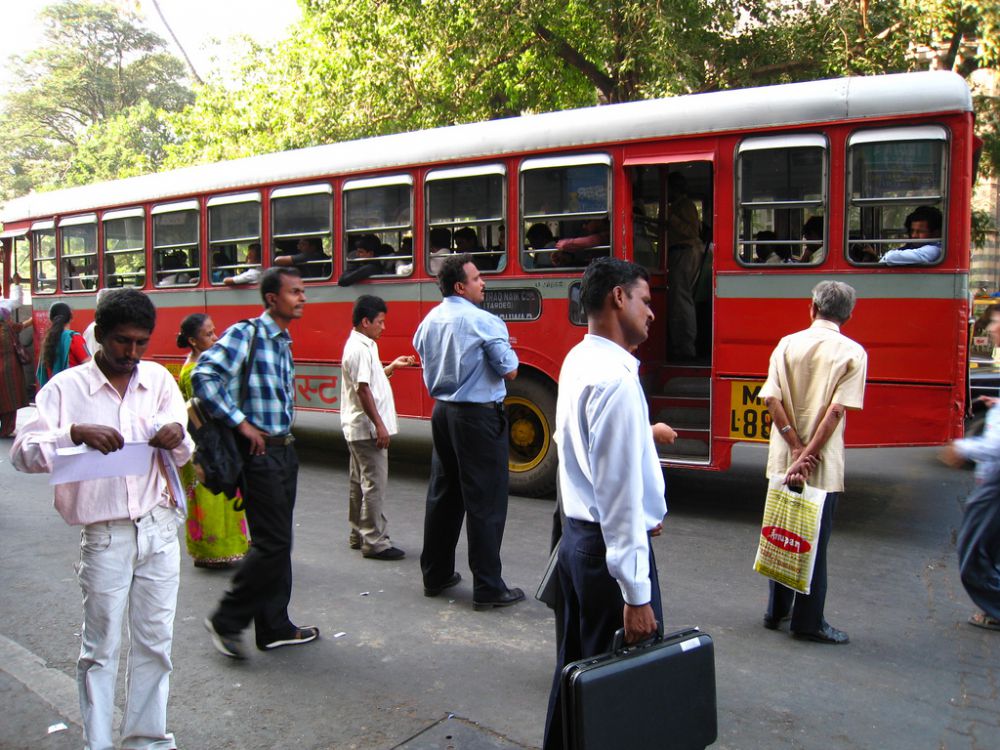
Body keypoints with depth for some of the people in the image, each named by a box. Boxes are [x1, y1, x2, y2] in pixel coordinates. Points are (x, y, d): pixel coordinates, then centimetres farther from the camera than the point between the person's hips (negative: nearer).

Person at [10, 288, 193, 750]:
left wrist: (177, 437, -17)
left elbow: (181, 457, 6)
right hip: (105, 536, -3)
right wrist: (75, 432, -26)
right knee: (101, 648, 7)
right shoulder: (66, 387, -5)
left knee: (154, 642, 12)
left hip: (159, 528, 3)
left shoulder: (158, 379, 4)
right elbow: (22, 453, -10)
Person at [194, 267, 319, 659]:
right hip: (259, 451, -9)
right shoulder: (245, 334, -12)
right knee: (271, 543, -6)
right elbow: (203, 375, -23)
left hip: (284, 449, 9)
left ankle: (274, 627, 24)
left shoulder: (284, 342, 14)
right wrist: (241, 423, -20)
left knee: (278, 541, 13)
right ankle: (227, 620, 12)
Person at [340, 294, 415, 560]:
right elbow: (362, 390, -21)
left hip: (357, 429, 11)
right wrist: (379, 425, -21)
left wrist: (392, 366, 14)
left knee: (360, 483, 16)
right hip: (367, 428, -11)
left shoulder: (362, 345, 15)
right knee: (374, 484, -6)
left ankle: (359, 535, 26)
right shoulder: (360, 349, -17)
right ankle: (374, 541, -1)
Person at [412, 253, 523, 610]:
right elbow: (510, 370, -13)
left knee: (442, 496, 16)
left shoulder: (429, 322, 8)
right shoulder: (484, 322, -15)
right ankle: (488, 588, 4)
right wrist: (503, 351, 5)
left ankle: (436, 575, 27)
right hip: (479, 416, -8)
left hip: (442, 413, 8)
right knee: (485, 502, -1)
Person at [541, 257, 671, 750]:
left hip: (577, 537, 10)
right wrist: (636, 594, -22)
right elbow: (618, 490, -25)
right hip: (610, 547, -10)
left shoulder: (578, 359, 7)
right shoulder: (616, 377, -22)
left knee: (577, 666, 22)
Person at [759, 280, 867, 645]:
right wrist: (808, 455, -13)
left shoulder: (787, 344, 2)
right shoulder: (853, 352, -5)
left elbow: (772, 399, -8)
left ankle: (777, 611, 26)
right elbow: (836, 411, -15)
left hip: (783, 460, 3)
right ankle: (808, 622, 16)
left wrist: (796, 450, -8)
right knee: (814, 542, 6)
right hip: (823, 465, -3)